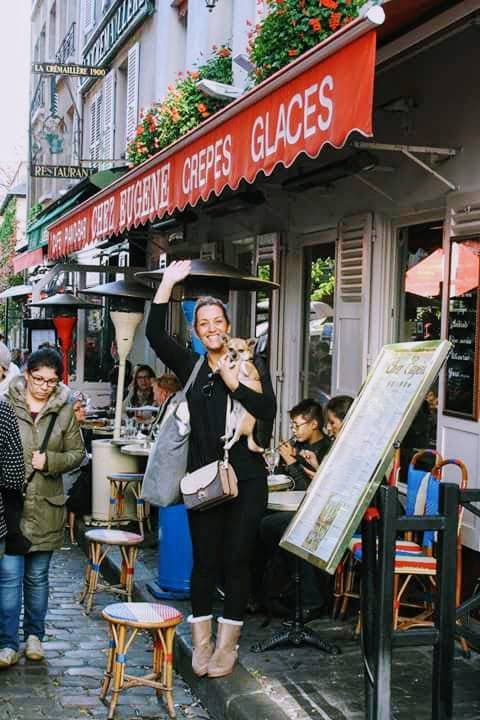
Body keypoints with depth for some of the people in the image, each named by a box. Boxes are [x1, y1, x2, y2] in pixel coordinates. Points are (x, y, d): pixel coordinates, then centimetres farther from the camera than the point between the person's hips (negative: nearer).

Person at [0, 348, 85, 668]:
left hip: (45, 507, 2)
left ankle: (34, 635, 28)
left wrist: (50, 461, -10)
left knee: (37, 576, 13)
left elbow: (77, 453, 7)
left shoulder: (64, 409, 2)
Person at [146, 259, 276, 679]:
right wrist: (168, 283, -9)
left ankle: (227, 645, 14)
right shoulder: (191, 367, 8)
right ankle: (201, 643, 17)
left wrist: (232, 380, -16)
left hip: (246, 476, -1)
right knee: (205, 559, 5)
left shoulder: (251, 364, 3)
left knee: (236, 559, 3)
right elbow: (156, 334, -5)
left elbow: (268, 411, -9)